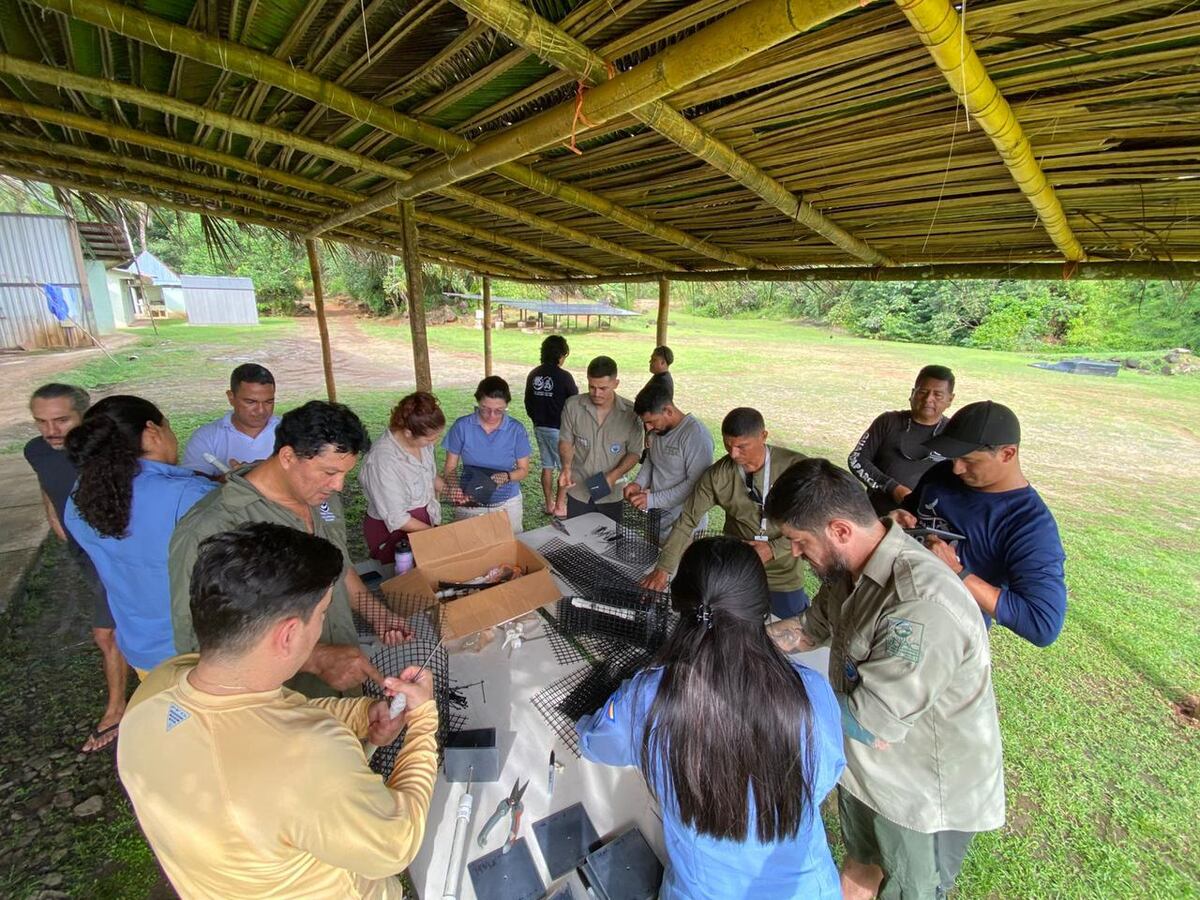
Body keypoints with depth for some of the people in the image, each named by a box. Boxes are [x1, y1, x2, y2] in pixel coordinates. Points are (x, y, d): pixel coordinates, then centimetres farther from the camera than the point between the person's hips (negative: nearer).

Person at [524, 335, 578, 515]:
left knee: (547, 466, 15)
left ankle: (549, 504, 23)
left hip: (540, 427, 6)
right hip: (559, 428, -6)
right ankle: (559, 505, 9)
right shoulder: (564, 376, -15)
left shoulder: (533, 375, 2)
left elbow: (528, 403, 10)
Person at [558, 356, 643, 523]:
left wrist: (615, 474, -20)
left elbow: (634, 452, -5)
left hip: (611, 494, -1)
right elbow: (566, 441, 0)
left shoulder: (631, 413, -13)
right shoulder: (573, 406, -10)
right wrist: (566, 467, -18)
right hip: (578, 492, 1)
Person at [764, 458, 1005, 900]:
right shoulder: (852, 562, -12)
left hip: (927, 793, -6)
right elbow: (815, 625, 4)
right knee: (861, 862, 30)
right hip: (865, 764, 6)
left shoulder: (923, 608, -40)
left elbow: (869, 728, -35)